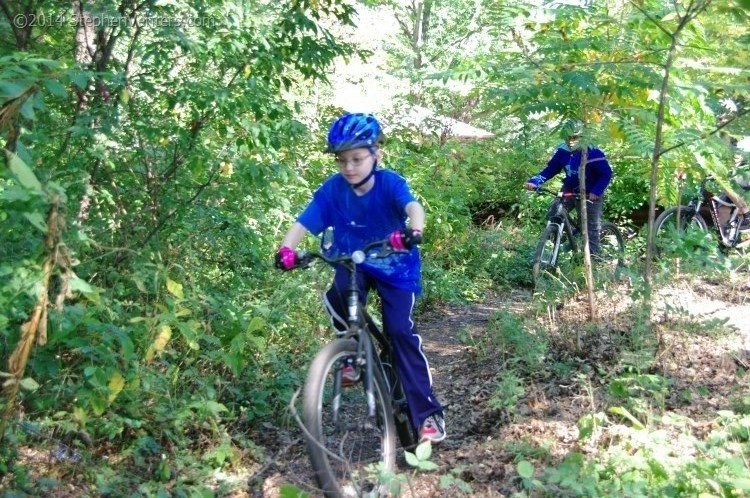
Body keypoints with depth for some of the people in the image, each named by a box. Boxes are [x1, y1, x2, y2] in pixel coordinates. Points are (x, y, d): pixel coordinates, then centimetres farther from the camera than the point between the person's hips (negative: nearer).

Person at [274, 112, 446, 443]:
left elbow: (413, 206, -39)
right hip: (353, 265, 2)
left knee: (400, 331, -15)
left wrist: (413, 232, -61)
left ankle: (428, 413, -5)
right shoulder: (333, 189, -13)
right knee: (337, 297, -31)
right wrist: (286, 248, -39)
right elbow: (303, 223, -19)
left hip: (395, 267, -2)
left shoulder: (389, 183, -20)